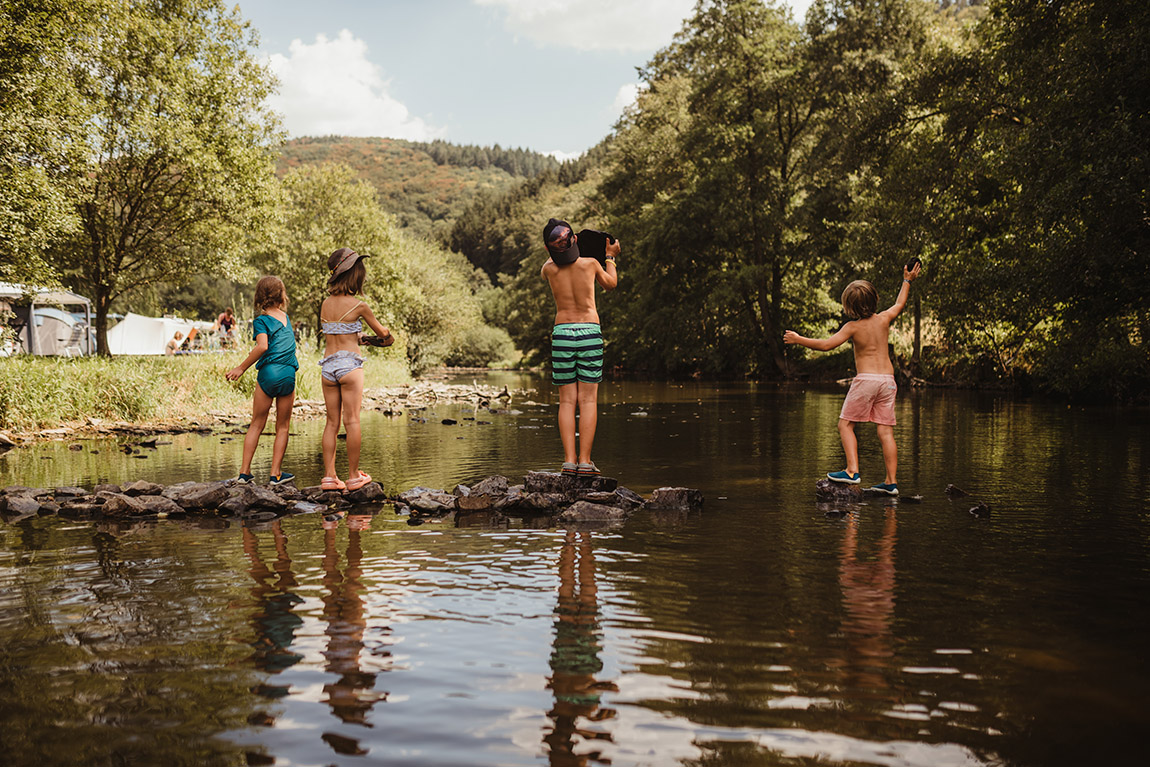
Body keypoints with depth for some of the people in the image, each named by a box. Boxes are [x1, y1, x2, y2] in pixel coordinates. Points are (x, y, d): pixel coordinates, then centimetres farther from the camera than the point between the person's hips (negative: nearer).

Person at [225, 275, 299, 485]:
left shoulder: (261, 320, -2)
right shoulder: (285, 316, 12)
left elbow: (262, 346, -18)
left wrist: (241, 368, -12)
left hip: (268, 373, -2)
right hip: (289, 374, 2)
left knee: (256, 425, 8)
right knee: (282, 427, 10)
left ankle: (245, 472, 7)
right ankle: (275, 473, 9)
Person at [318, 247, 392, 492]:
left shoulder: (325, 304, 7)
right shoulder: (358, 306, -7)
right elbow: (381, 332, 7)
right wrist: (386, 333, 31)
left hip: (328, 365, 5)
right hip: (349, 364, -5)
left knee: (332, 422, 8)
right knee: (352, 421, -1)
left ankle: (329, 476, 6)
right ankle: (354, 476, 3)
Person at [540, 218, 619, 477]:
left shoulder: (549, 269, -2)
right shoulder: (590, 264, -4)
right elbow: (611, 283, 18)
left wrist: (556, 251, 39)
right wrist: (610, 257, 32)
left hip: (562, 332, 1)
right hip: (590, 332, -1)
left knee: (567, 401, 4)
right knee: (588, 400, 0)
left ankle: (569, 460, -2)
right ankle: (585, 461, -4)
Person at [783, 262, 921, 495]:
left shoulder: (853, 327, -7)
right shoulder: (884, 319, 6)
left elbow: (826, 345, -11)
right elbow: (900, 304, 27)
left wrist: (798, 339, -2)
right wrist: (907, 281, 40)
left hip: (865, 378, -5)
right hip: (888, 379, 5)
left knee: (845, 424, 4)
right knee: (885, 431, 4)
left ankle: (852, 471, -9)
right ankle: (891, 481, 4)